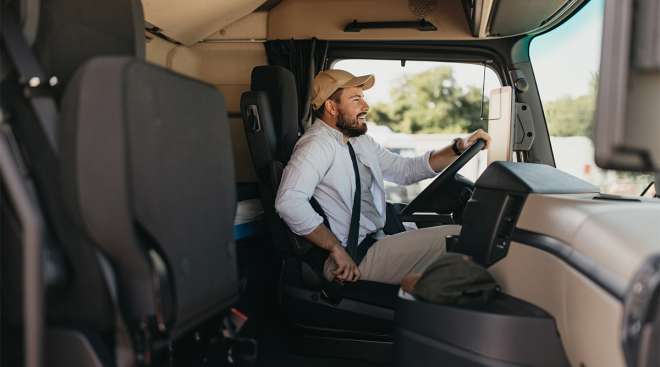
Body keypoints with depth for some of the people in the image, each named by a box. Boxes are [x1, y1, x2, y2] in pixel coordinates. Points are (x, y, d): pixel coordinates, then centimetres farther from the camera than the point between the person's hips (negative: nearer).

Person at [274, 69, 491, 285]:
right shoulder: (317, 144, -14)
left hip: (373, 243, 9)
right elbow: (288, 202, -28)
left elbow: (406, 170, 19)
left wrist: (459, 149, 7)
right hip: (351, 259, -9)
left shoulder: (361, 142, 15)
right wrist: (336, 249, -24)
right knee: (457, 237, -12)